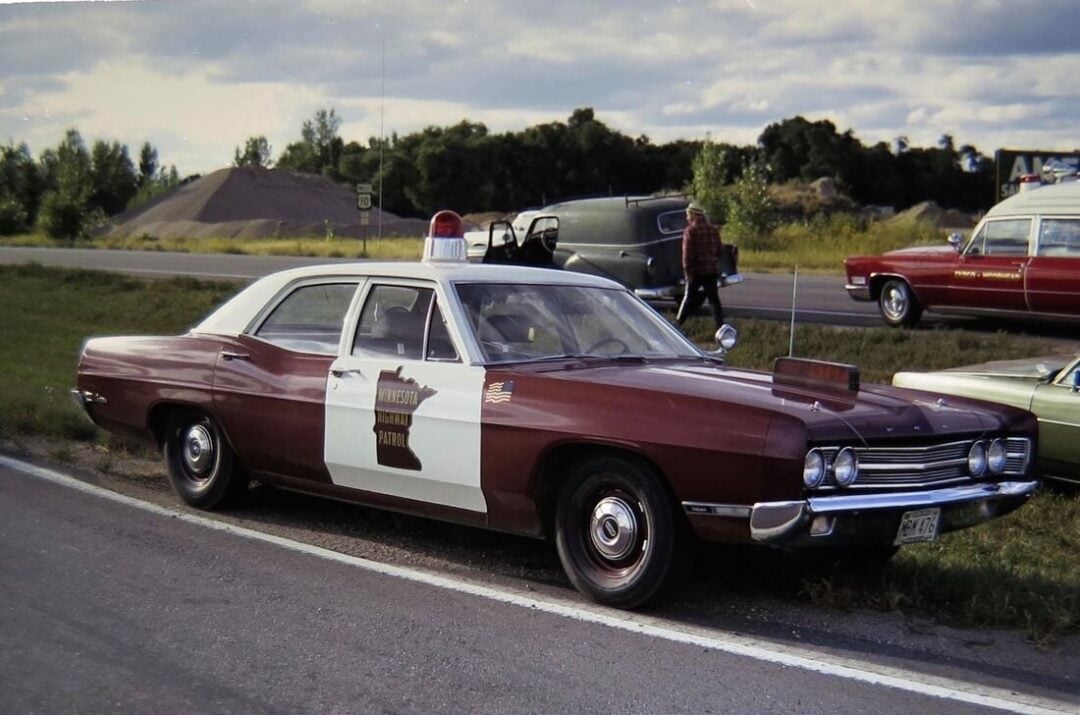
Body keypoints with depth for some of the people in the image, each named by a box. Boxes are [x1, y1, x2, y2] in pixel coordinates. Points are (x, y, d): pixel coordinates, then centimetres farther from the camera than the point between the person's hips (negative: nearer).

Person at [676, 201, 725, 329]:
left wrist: (687, 271, -13)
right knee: (713, 297, 5)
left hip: (696, 270, -4)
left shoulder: (690, 230, -10)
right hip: (712, 270, 4)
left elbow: (687, 253, -15)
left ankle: (678, 322, 16)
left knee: (690, 297, 7)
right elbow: (718, 250, 14)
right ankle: (720, 325, -2)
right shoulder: (713, 230, 9)